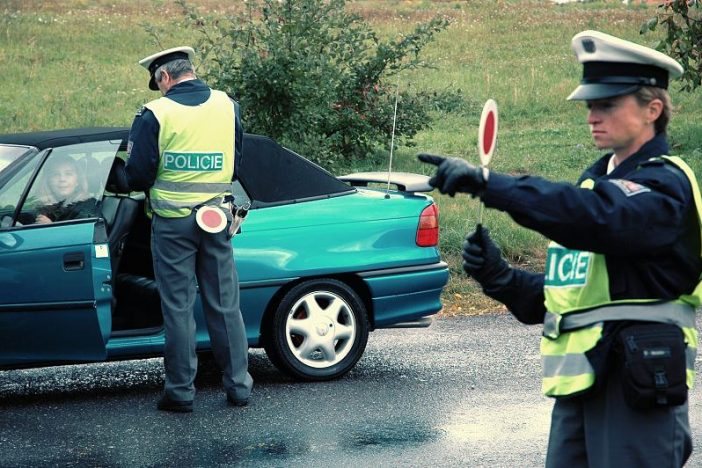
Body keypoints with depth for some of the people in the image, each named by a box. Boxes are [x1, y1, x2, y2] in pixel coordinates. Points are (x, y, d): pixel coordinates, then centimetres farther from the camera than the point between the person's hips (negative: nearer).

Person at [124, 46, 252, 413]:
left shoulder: (155, 114, -11)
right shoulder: (227, 106, 2)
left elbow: (137, 175, -9)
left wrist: (153, 188, 12)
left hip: (173, 222, -3)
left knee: (178, 307, 4)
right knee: (225, 305, 11)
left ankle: (180, 391, 8)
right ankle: (238, 386, 15)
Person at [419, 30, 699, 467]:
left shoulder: (664, 184, -10)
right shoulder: (596, 179, 19)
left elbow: (598, 216, -33)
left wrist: (488, 183, -38)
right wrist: (500, 277, 0)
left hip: (636, 387, -8)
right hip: (579, 382, 8)